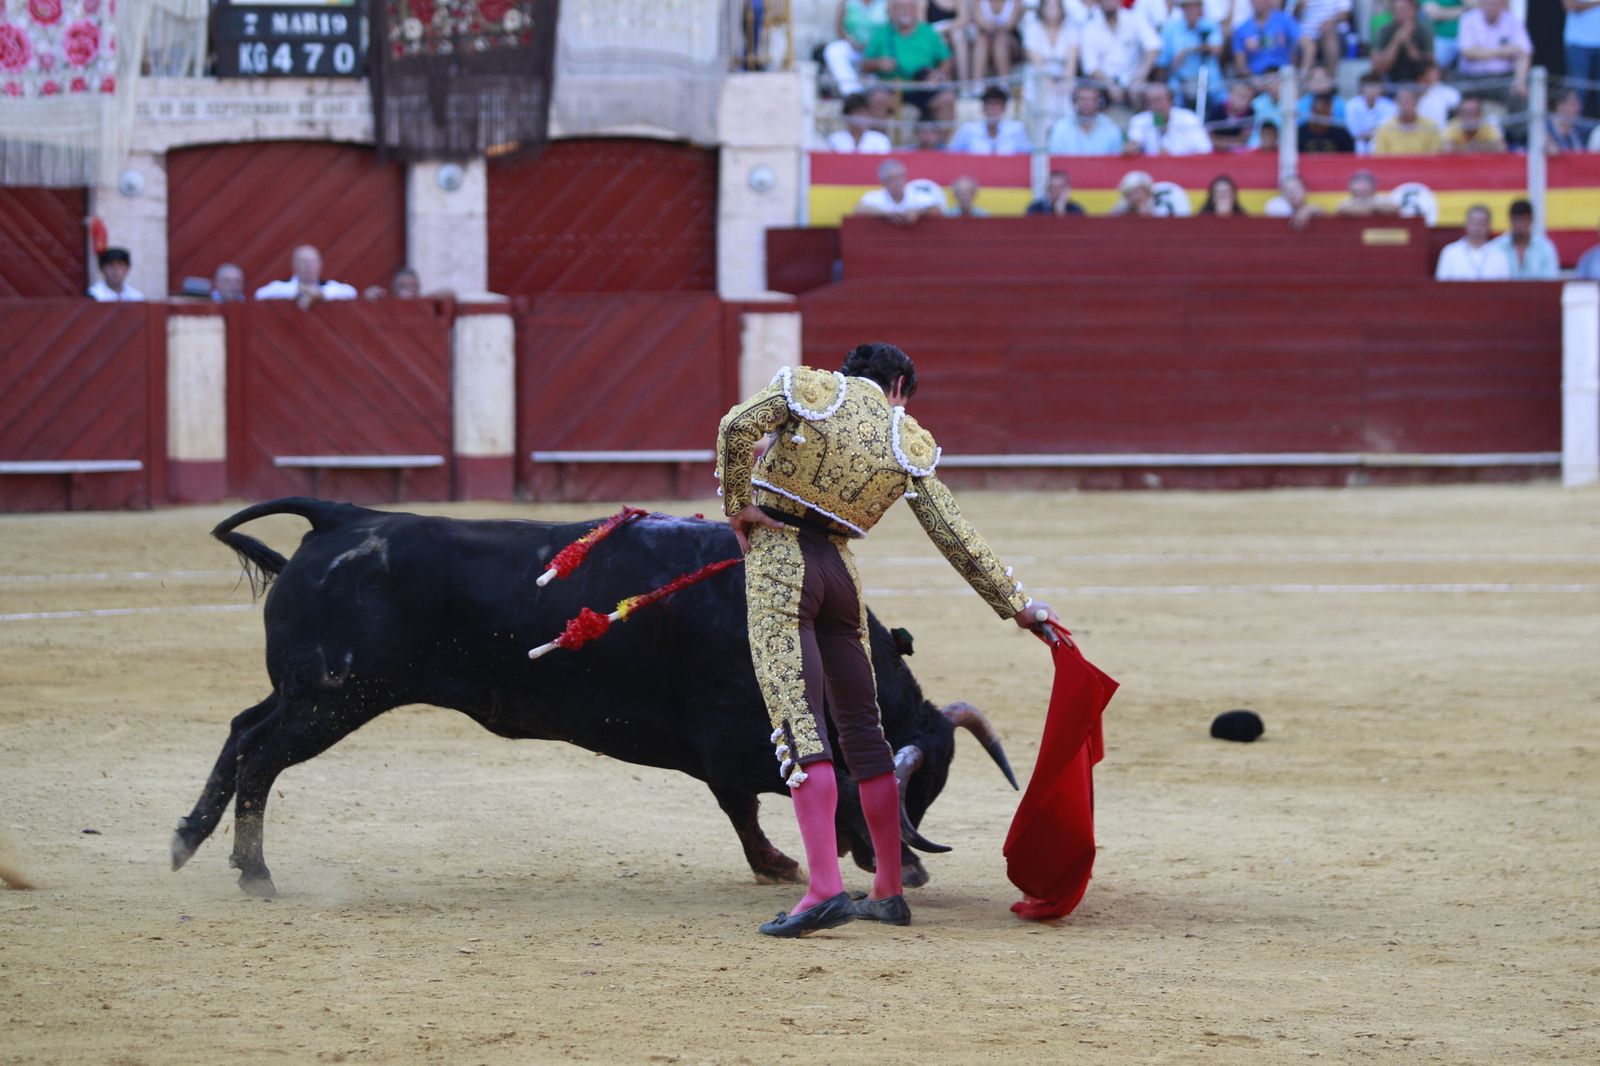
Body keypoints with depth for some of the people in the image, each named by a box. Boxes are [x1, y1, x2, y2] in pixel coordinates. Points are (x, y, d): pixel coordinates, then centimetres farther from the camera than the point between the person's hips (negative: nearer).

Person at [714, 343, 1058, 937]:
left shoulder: (808, 389, 3)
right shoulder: (908, 444, 8)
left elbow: (737, 427, -15)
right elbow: (956, 538, 5)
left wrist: (737, 505, -4)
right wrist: (1016, 605, 9)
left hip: (778, 558, -3)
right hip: (840, 571, 3)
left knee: (799, 725, -12)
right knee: (862, 729, 15)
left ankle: (825, 888, -25)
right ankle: (888, 893, 21)